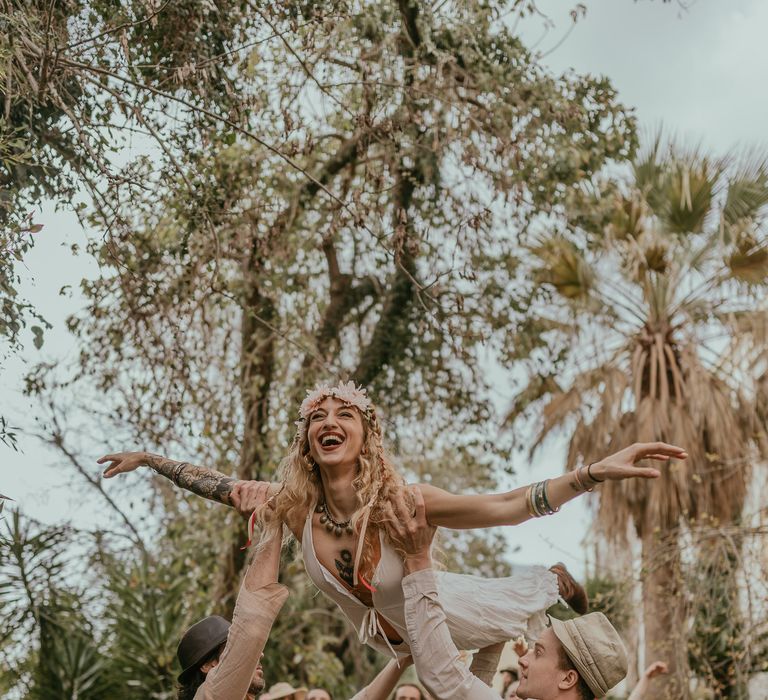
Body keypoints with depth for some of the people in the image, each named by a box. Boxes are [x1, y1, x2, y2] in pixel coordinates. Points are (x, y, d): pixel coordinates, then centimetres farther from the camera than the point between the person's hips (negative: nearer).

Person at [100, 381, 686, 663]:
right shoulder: (294, 504, -29)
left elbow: (506, 507, -45)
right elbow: (219, 486, -14)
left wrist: (594, 472, -55)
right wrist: (150, 460, -7)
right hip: (392, 636, 4)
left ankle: (551, 581, 52)